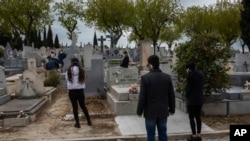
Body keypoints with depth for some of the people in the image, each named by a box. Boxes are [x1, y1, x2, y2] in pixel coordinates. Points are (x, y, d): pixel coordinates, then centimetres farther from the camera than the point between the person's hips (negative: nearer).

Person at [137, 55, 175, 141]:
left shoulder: (145, 77, -13)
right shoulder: (167, 77, -3)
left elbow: (142, 97, -12)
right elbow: (171, 95, 3)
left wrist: (139, 111, -1)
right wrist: (172, 109, 16)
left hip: (150, 112, -3)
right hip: (163, 111, 3)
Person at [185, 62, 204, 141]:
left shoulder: (190, 75, -12)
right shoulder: (200, 74, 10)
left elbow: (189, 87, -11)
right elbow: (201, 86, 10)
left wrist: (187, 96, 4)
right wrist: (199, 95, 13)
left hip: (192, 99, -7)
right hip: (200, 99, 8)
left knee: (191, 118, 1)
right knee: (198, 117, 13)